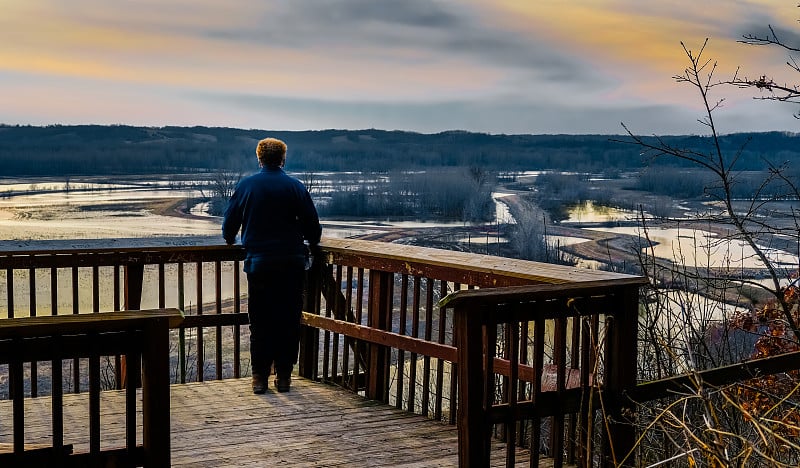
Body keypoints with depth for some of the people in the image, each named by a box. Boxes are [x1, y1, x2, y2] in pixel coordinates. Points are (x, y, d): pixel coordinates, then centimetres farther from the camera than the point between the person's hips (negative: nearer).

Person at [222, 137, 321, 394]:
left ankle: (260, 377, 8)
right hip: (292, 264, 0)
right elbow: (313, 225, 4)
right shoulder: (296, 187, 1)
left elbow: (230, 222, 7)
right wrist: (311, 244, 24)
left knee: (260, 322, 7)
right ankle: (284, 376, 10)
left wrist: (231, 240, 28)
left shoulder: (246, 185, 2)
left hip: (259, 263, 0)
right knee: (288, 320, 7)